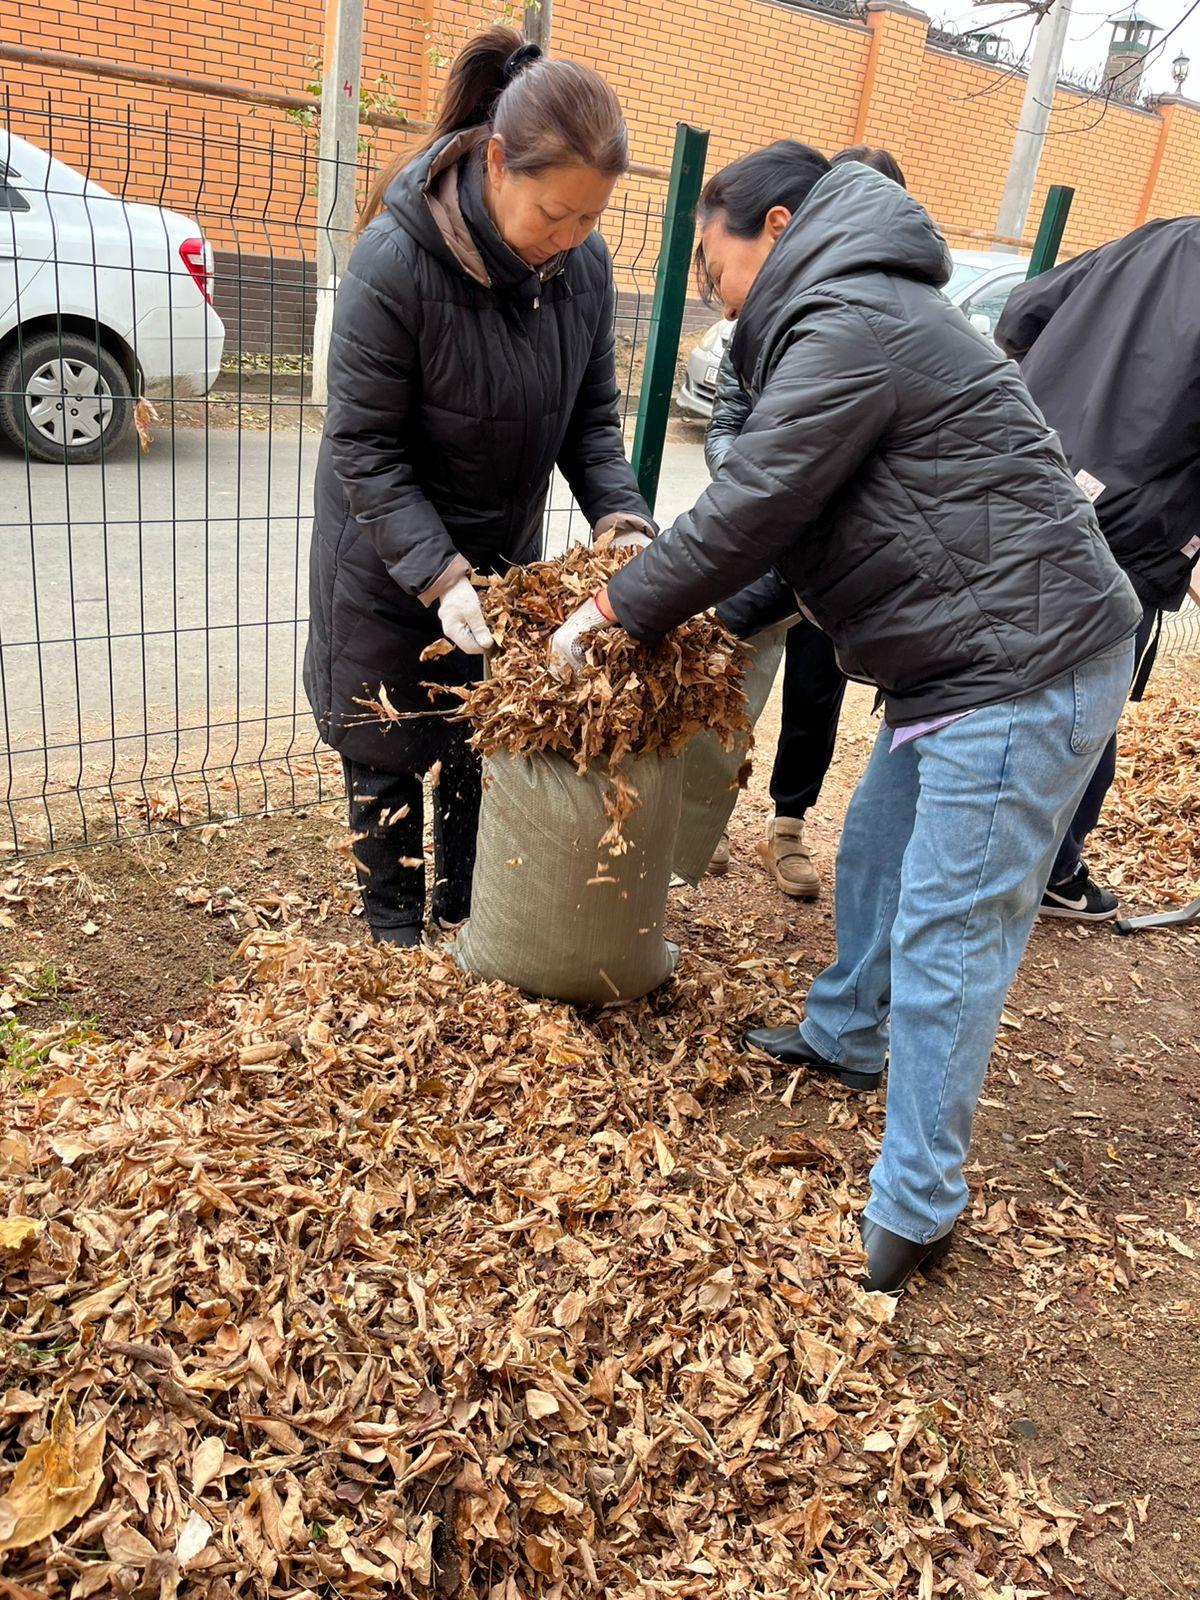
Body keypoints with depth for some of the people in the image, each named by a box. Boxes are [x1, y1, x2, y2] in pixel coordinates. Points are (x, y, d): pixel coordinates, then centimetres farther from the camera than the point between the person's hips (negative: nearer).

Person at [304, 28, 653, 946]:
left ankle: (470, 926, 33)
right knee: (390, 757, 9)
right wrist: (438, 574, -30)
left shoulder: (584, 261, -10)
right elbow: (365, 449, -22)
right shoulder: (395, 259, -25)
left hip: (506, 553, 4)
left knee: (489, 749, 12)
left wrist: (621, 518, -19)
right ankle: (400, 938, 30)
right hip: (390, 562, -4)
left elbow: (591, 416, -2)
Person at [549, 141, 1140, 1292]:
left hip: (1022, 670, -11)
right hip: (962, 664, 11)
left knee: (947, 930, -6)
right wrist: (717, 619, 13)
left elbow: (750, 510, -16)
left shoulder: (849, 331, -14)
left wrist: (614, 610, -5)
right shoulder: (851, 317, 20)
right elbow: (792, 524, 21)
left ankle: (912, 1217, 6)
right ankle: (847, 1034, 45)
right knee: (875, 855, 22)